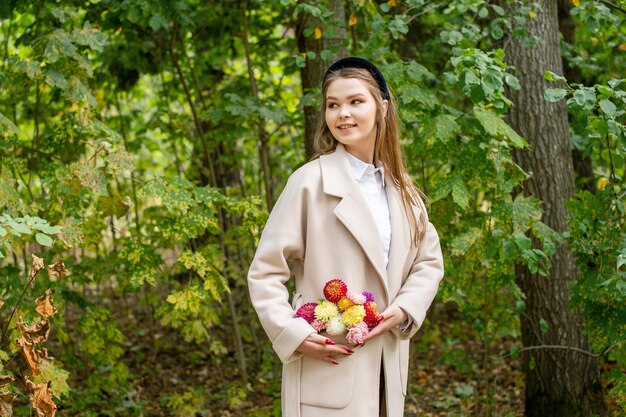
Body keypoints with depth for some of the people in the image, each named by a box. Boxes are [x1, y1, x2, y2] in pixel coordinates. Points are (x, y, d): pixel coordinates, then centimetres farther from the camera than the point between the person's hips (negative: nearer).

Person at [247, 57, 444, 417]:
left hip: (388, 364, 5)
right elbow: (264, 272, -6)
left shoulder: (401, 187, 9)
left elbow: (429, 260, 14)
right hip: (327, 365, -5)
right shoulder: (310, 181, -7)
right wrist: (294, 334, -16)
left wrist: (405, 309, -3)